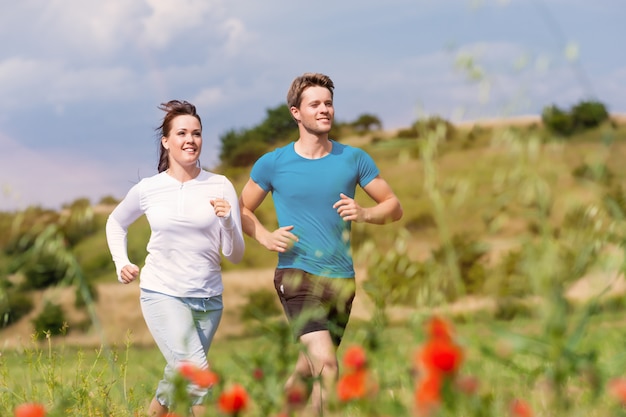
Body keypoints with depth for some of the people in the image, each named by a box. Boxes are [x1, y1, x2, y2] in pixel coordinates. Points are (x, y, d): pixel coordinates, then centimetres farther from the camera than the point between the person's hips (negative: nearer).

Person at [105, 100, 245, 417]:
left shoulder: (220, 187, -3)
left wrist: (228, 222, -21)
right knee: (199, 378, -22)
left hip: (208, 298, 2)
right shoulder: (147, 189, -2)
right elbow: (115, 223, 19)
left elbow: (235, 255, -3)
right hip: (162, 295, -2)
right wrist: (121, 264, 5)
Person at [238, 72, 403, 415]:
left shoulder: (353, 159, 5)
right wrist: (266, 237, -8)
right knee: (326, 365, -21)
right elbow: (242, 210, 12)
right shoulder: (273, 164, 0)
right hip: (297, 275, -4)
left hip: (341, 280, 4)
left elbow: (394, 207, 9)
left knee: (309, 371, 15)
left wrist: (363, 213, -12)